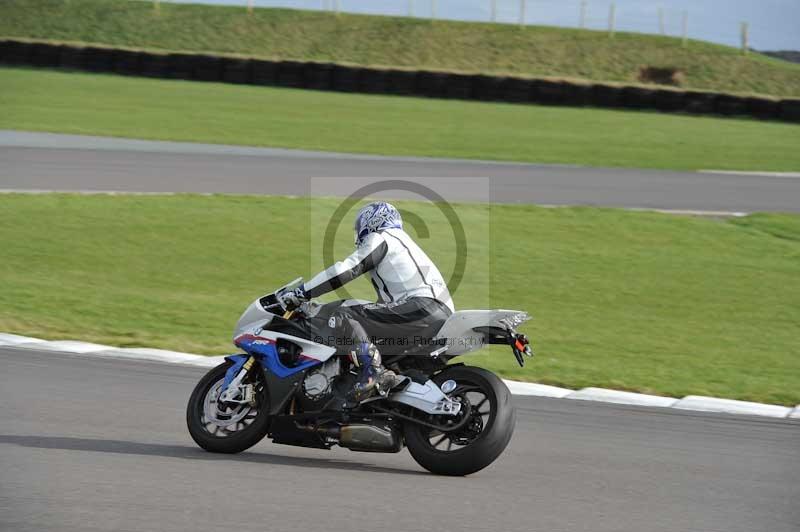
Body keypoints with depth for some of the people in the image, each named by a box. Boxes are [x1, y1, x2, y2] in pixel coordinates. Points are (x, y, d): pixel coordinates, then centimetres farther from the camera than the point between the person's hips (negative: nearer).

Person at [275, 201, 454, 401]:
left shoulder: (380, 239, 7)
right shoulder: (403, 241, 35)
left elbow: (346, 271, -6)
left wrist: (300, 293, -4)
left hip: (421, 307, -9)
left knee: (343, 317, -14)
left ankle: (372, 369, -34)